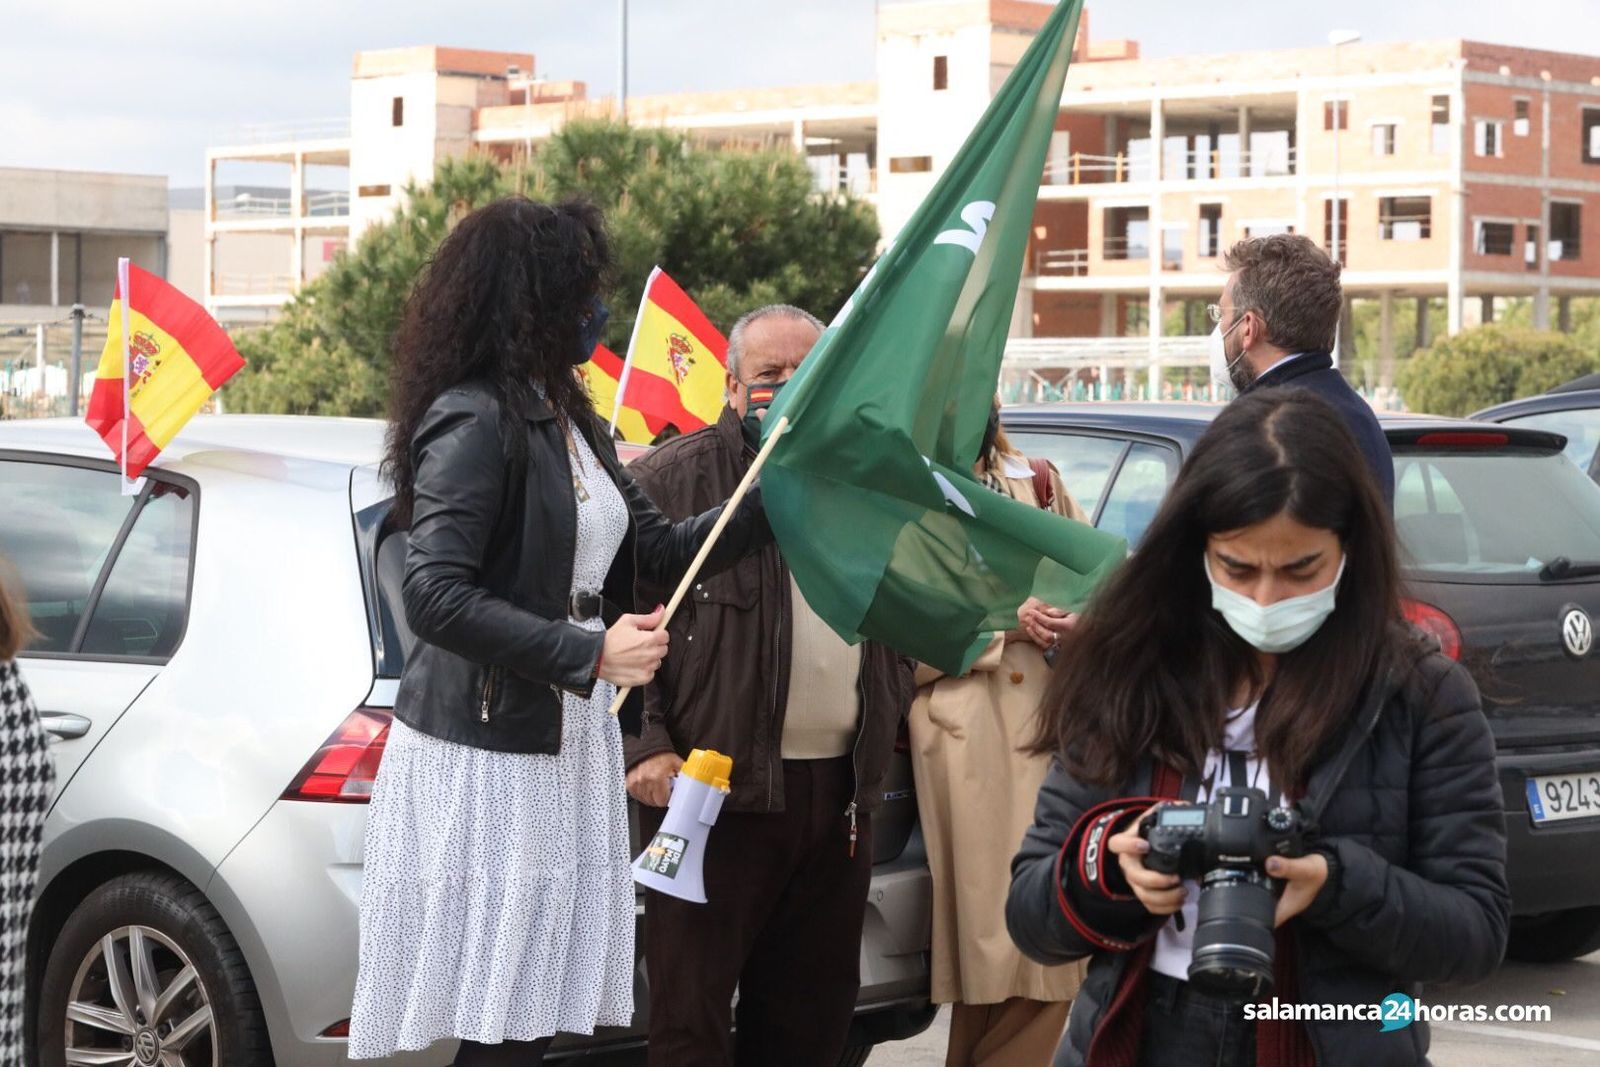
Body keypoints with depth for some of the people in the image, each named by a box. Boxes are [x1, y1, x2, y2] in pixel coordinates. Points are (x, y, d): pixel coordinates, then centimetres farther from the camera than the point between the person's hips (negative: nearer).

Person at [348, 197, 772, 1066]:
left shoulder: (566, 417, 13)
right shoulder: (473, 421, -14)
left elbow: (655, 550, 19)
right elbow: (435, 596, -21)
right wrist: (590, 652, -21)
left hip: (569, 742, 8)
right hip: (486, 754, -8)